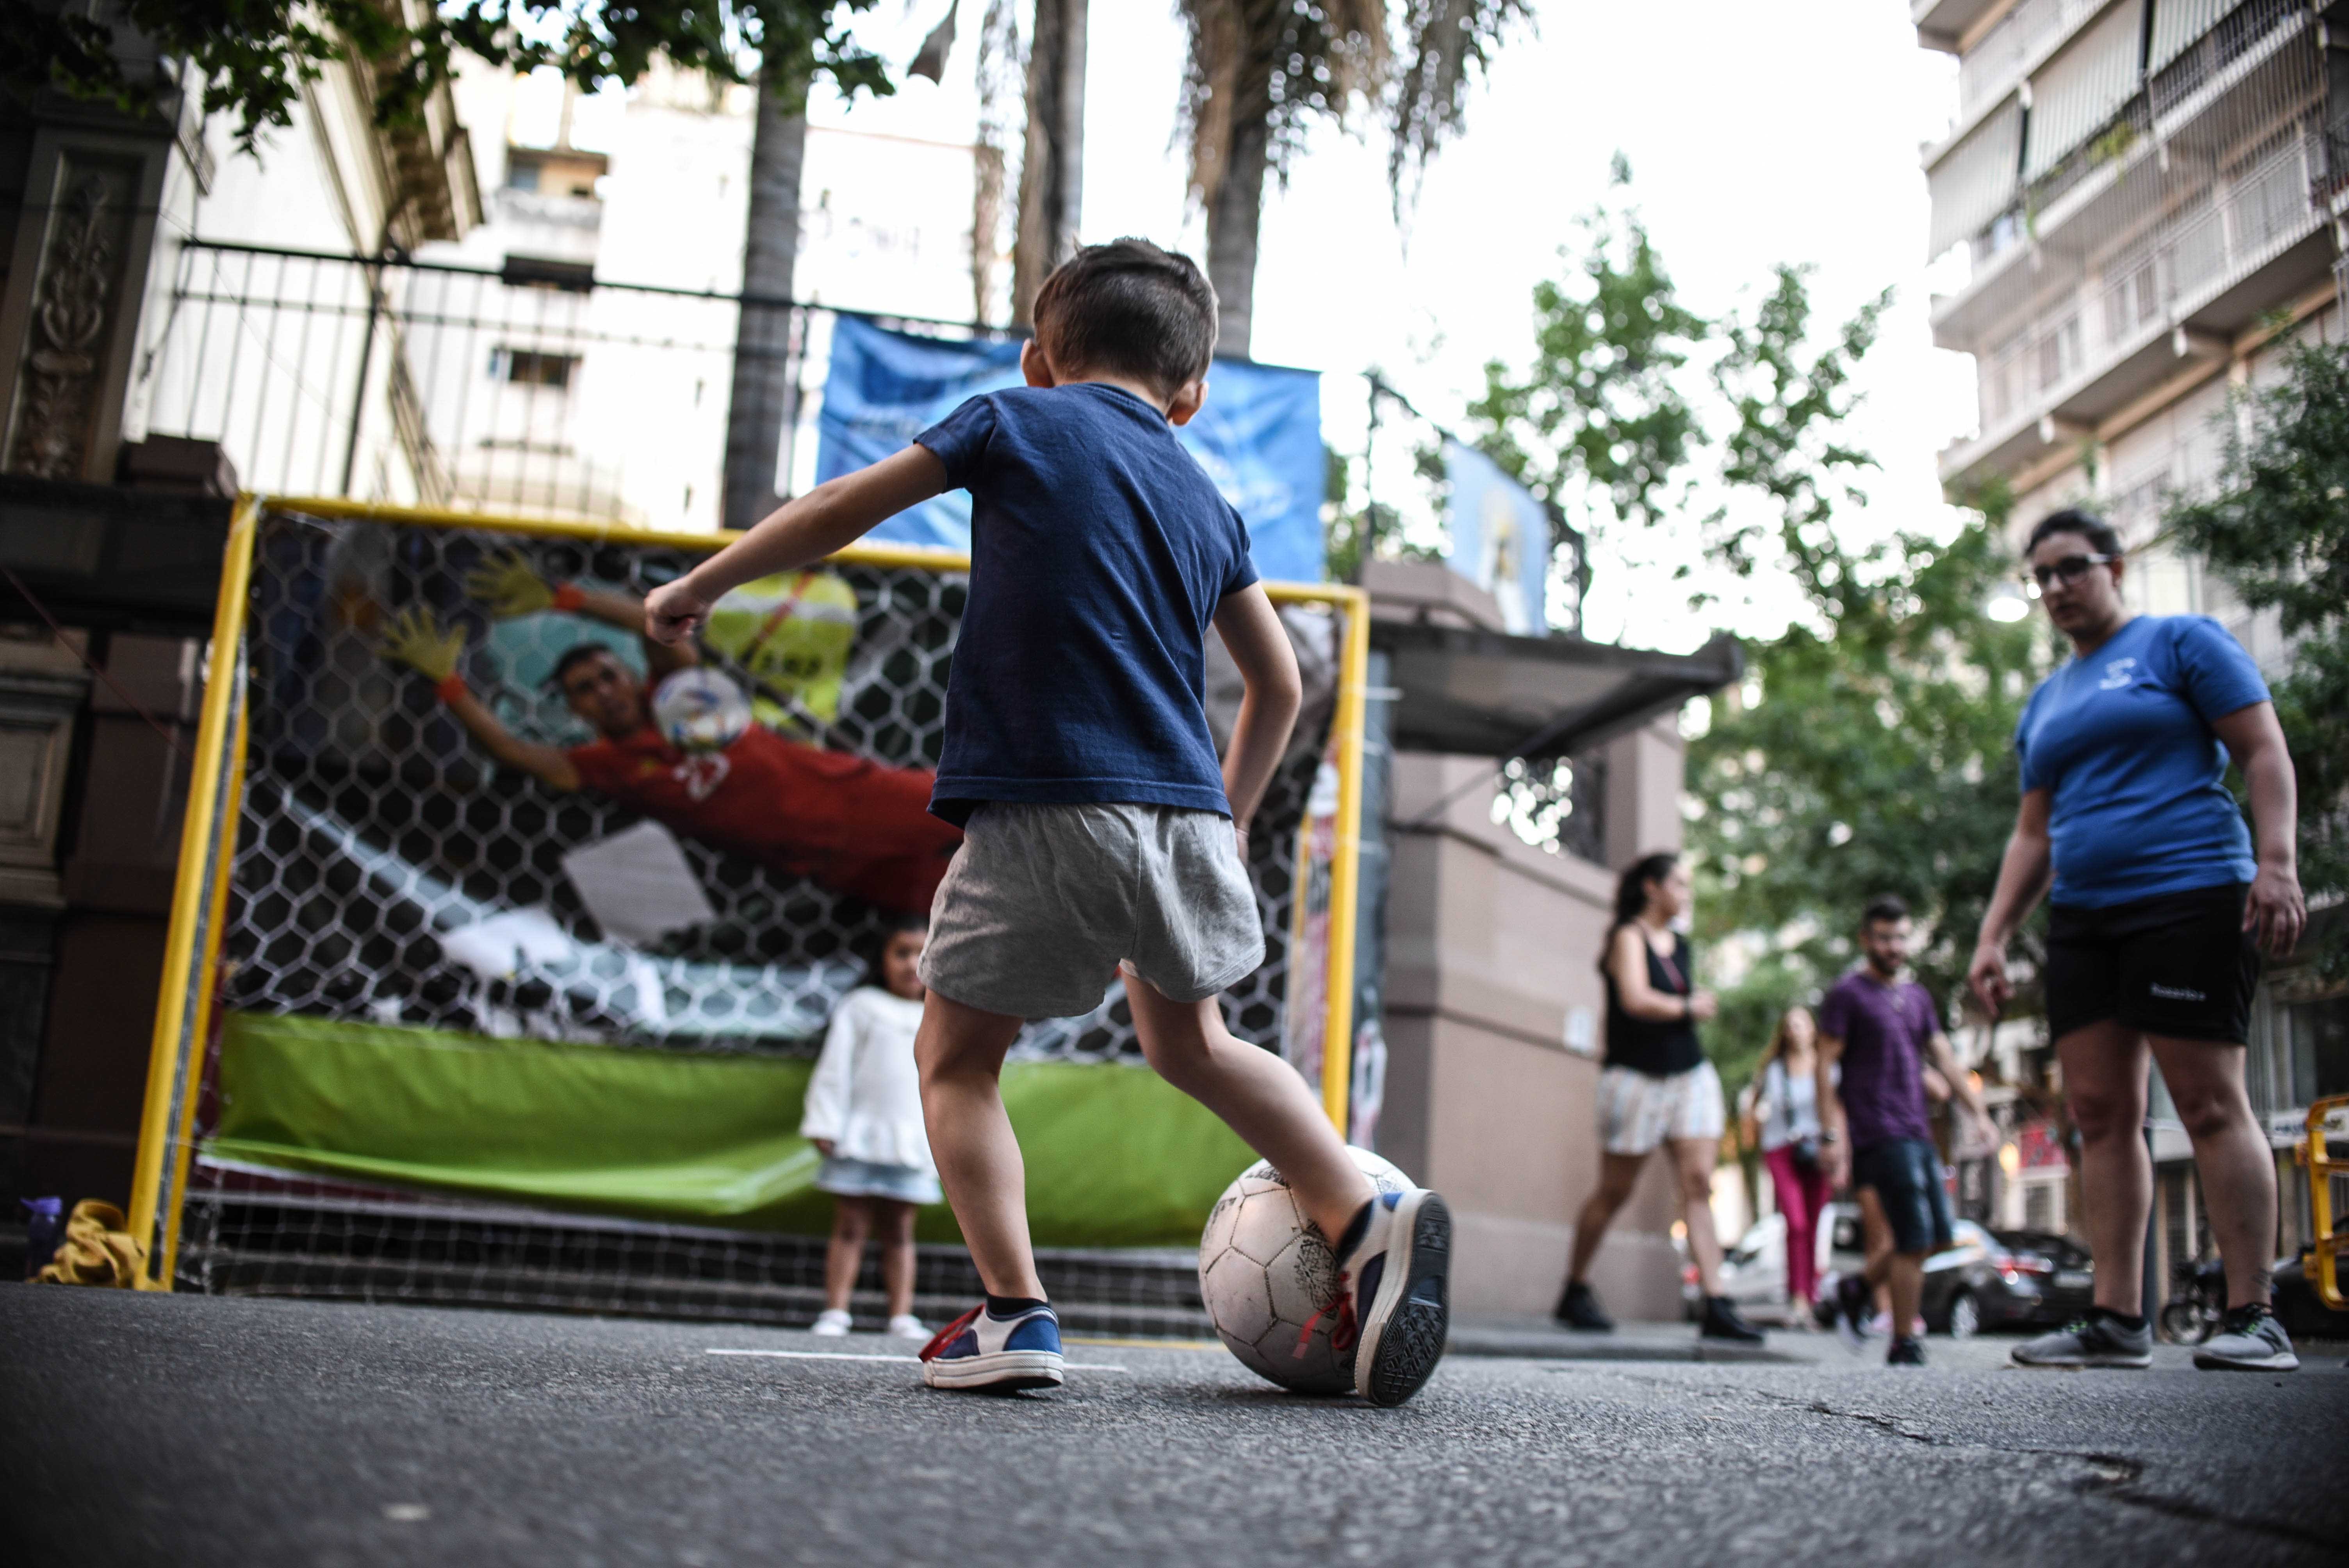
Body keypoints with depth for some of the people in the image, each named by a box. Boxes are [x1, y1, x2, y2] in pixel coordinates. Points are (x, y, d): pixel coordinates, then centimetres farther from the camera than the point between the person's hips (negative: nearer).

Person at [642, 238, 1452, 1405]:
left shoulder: (1016, 421, 7)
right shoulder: (1207, 502, 19)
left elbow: (840, 510, 7)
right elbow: (1278, 684, 24)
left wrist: (700, 586, 18)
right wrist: (1227, 819, 35)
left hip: (1042, 814, -5)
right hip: (1183, 815, 5)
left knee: (956, 1054, 11)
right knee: (1191, 1044, 25)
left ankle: (1014, 1310, -1)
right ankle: (1368, 1221, 16)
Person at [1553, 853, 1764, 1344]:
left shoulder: (1681, 946, 14)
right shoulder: (1629, 936, -7)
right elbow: (1636, 1000, -21)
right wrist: (1689, 1007, -7)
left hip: (1692, 1077, 6)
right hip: (1637, 1078, -6)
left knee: (1699, 1184, -5)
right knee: (1614, 1192, 3)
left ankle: (1716, 1308, -9)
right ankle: (1574, 1293, 19)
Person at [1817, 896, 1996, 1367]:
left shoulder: (1918, 997, 18)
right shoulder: (1847, 995, -3)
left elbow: (1944, 1060, 19)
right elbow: (1824, 1067, -7)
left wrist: (1977, 1113, 7)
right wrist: (1833, 1135, -14)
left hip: (1917, 1133, 7)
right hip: (1878, 1134, -7)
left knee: (1940, 1235, 5)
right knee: (1914, 1240, -10)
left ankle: (1858, 1289, 24)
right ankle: (1904, 1346, 1)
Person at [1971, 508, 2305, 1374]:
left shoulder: (2182, 642, 5)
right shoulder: (2046, 703, 22)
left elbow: (2265, 752, -3)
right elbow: (2034, 831, 23)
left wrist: (2278, 860, -17)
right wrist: (1993, 935, 15)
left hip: (2189, 898, -7)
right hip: (2083, 920, 7)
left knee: (2211, 1104, -8)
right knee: (2100, 1112, 2)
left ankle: (2253, 1318, -3)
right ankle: (2117, 1321, 4)